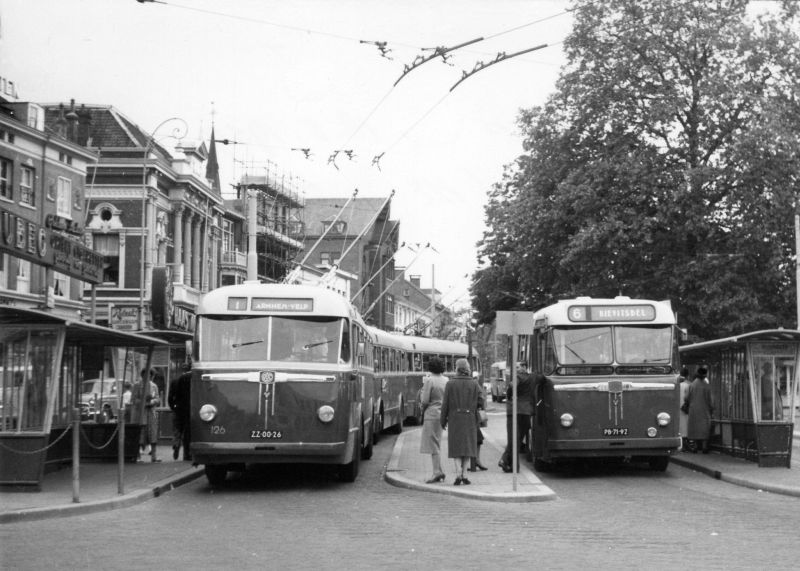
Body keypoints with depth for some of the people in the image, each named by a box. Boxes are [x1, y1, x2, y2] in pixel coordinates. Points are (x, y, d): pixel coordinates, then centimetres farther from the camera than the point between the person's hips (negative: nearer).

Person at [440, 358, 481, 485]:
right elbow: (480, 402, -4)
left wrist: (443, 420, 4)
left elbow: (445, 404, -4)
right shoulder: (474, 384, 0)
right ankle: (464, 475, 5)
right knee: (467, 445, 9)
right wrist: (478, 419, 4)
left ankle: (459, 473, -11)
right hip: (470, 418, 1)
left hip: (454, 418, -1)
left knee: (456, 446, 5)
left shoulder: (450, 384, -4)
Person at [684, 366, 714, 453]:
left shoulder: (692, 385, -3)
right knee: (704, 429, 3)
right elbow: (710, 400, -4)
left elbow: (687, 398, 0)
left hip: (693, 410, 1)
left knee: (694, 427, 6)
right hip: (704, 410, -1)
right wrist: (711, 410, 9)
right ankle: (704, 447, -1)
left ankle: (694, 447, 2)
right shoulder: (707, 386, -8)